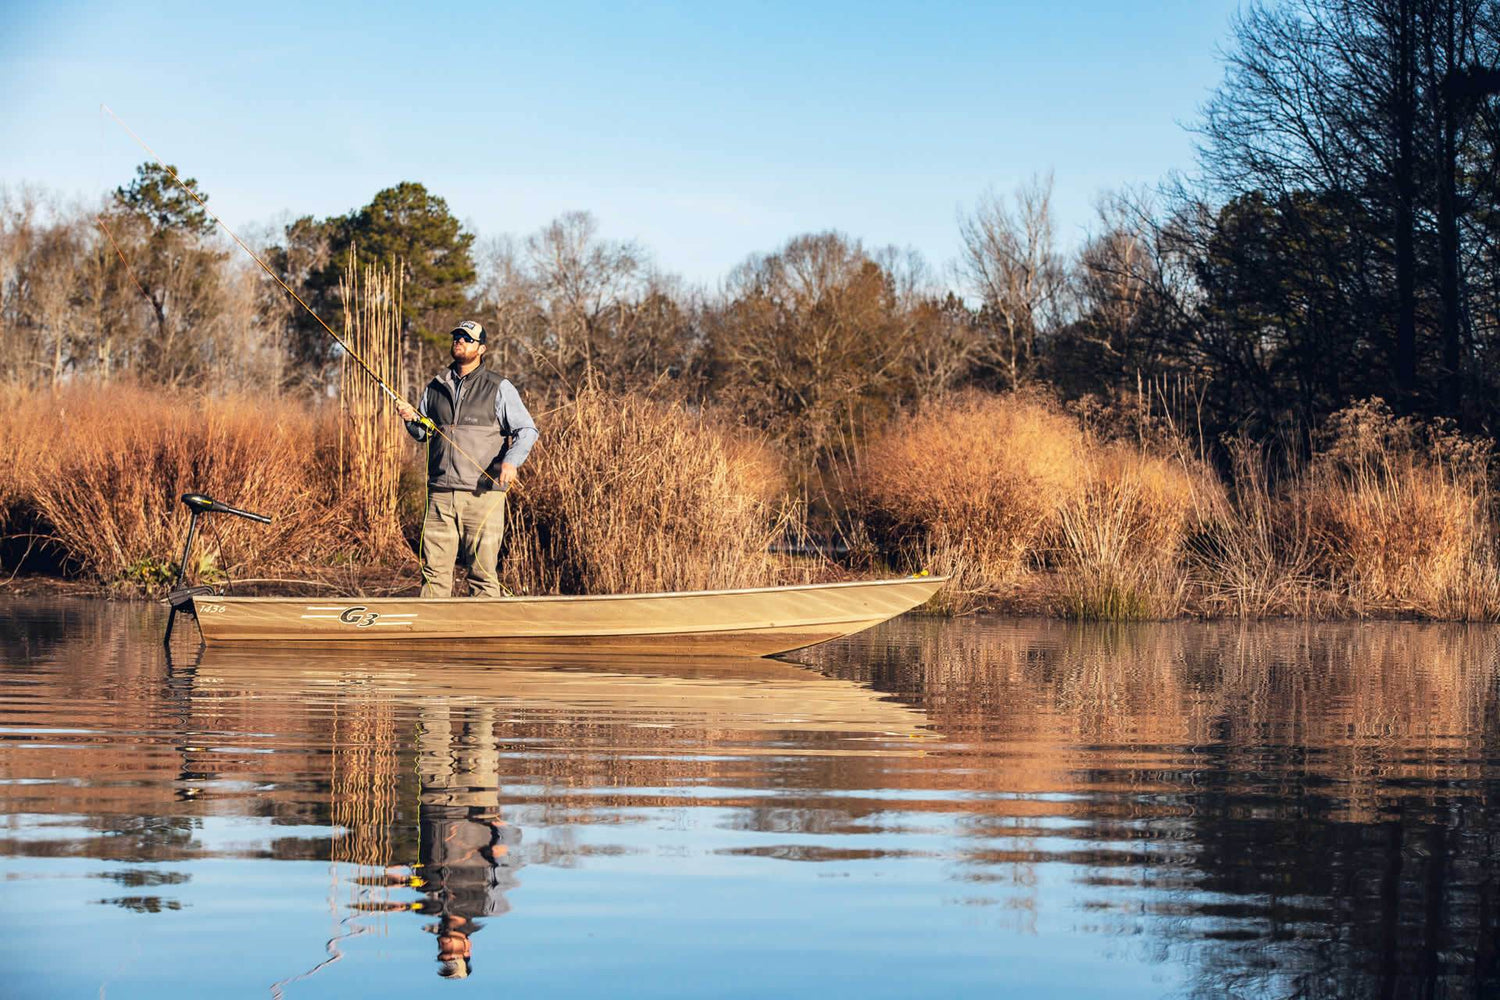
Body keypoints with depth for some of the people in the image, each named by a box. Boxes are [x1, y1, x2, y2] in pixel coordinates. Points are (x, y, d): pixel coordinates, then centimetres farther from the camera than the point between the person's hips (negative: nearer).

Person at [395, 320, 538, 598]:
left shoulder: (499, 388, 3)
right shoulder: (435, 387, 16)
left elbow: (527, 430, -1)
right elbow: (423, 433, 24)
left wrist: (511, 460, -19)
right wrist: (412, 419, 1)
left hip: (483, 494, -4)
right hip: (440, 493, 4)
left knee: (483, 570, -3)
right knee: (434, 569, 1)